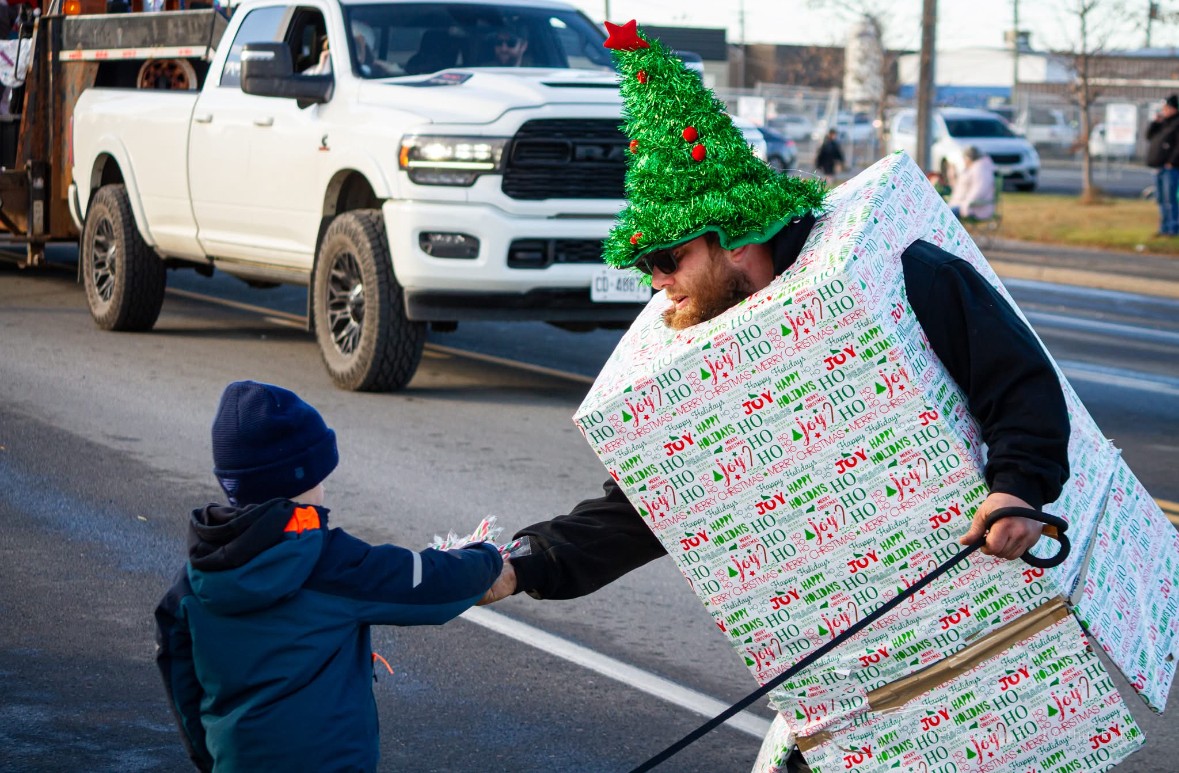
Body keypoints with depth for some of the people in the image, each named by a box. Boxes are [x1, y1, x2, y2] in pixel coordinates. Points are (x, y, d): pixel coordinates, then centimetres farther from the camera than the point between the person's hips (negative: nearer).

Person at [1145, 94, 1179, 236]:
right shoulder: (1163, 123, 17)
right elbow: (1149, 136, 14)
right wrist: (1155, 122, 2)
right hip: (1159, 168, 9)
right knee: (1161, 199, 10)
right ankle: (1164, 228, 15)